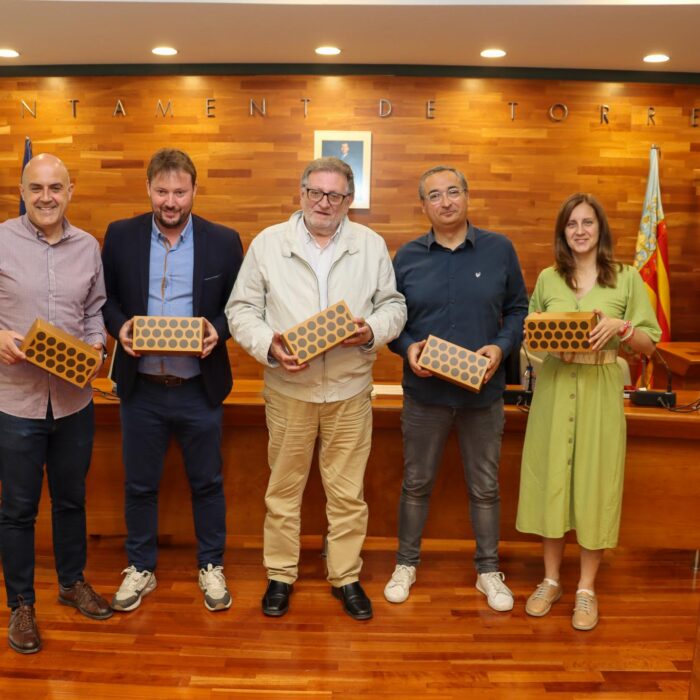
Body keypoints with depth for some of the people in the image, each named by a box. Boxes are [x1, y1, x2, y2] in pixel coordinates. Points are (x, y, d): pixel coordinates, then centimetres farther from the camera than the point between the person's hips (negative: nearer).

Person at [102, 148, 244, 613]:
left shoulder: (224, 241, -4)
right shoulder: (120, 236, 0)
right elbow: (105, 298, 5)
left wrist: (218, 329, -18)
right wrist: (120, 326, -14)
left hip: (200, 388, -1)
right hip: (141, 387, 1)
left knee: (207, 483, 13)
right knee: (139, 484, 15)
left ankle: (211, 566, 32)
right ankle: (141, 568, 34)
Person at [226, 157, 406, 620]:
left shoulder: (371, 245, 6)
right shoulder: (268, 243, 2)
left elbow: (393, 304, 7)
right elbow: (242, 309, 1)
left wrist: (373, 331, -14)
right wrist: (268, 346, -16)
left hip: (350, 390, 1)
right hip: (288, 388, 0)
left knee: (348, 491, 9)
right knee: (283, 487, 11)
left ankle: (346, 577, 26)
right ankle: (280, 574, 28)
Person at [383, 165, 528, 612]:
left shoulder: (500, 250, -1)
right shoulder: (407, 256, 0)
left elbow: (518, 310, 4)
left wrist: (502, 347, -13)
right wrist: (407, 347, -13)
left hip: (483, 391, 0)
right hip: (425, 390, 0)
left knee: (485, 487, 12)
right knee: (417, 482, 13)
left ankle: (489, 570, 30)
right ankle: (407, 564, 31)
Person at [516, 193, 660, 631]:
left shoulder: (627, 278, 2)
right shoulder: (547, 279, 8)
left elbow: (649, 345, 2)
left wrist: (620, 326, -16)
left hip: (601, 393, -2)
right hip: (553, 390, 2)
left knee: (595, 482, 3)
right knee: (550, 478, 6)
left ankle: (587, 588, 18)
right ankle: (551, 580, 22)